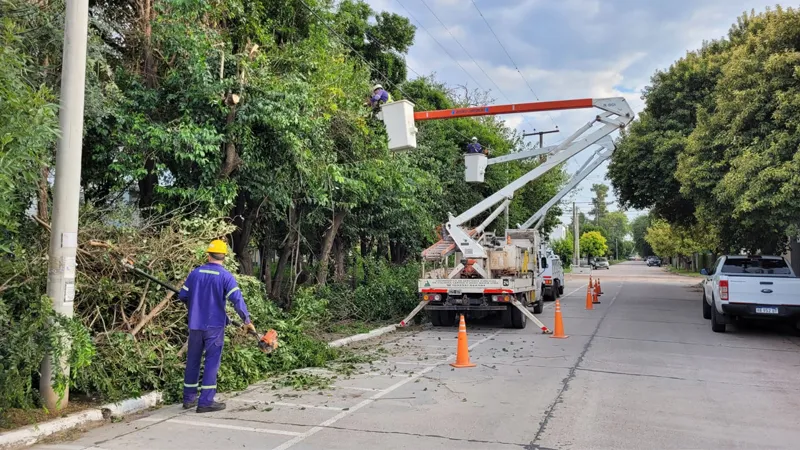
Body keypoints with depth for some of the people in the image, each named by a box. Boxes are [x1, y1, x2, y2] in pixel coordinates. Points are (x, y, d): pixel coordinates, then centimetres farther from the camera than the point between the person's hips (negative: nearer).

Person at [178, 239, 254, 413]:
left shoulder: (195, 273, 4)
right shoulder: (226, 276, -10)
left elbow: (183, 296, 14)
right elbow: (237, 300, -18)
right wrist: (247, 320, -7)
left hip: (195, 325, 4)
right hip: (214, 326, -4)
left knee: (192, 360, 15)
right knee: (212, 362, 1)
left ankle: (189, 398, 24)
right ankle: (206, 402, -1)